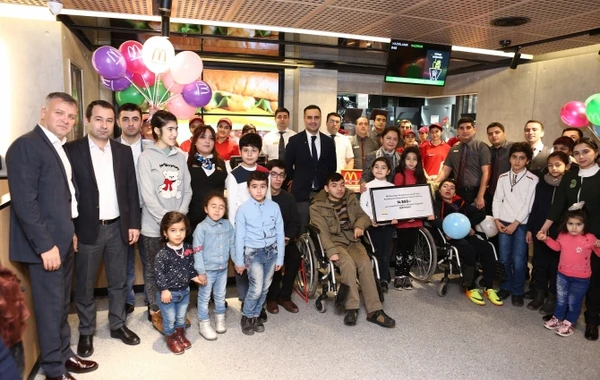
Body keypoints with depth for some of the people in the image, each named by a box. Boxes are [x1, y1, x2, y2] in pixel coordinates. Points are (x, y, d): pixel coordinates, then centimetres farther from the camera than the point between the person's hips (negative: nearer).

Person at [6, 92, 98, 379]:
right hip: (45, 244, -8)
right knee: (50, 306, 4)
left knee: (62, 303, 19)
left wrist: (69, 231, 12)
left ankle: (64, 354, 35)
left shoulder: (60, 148, 13)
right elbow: (24, 202, -21)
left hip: (63, 241, 9)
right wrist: (45, 245, -21)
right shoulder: (26, 146, -15)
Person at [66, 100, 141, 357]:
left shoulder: (124, 151, 4)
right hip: (87, 229, -3)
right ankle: (86, 332, 29)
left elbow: (132, 190, 6)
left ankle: (118, 325, 32)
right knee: (84, 285, 11)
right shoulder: (71, 150, -6)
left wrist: (134, 223, 2)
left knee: (119, 281, 15)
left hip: (118, 227, 3)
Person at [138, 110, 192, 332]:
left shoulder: (180, 156, 6)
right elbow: (148, 196, -11)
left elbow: (187, 190, 5)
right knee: (154, 270, 9)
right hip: (154, 226, -3)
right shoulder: (146, 157, -6)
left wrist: (180, 216, -8)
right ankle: (155, 311, 25)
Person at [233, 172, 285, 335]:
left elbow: (280, 233, 3)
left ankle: (256, 315, 31)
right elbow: (239, 237, -4)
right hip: (253, 253, -3)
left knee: (265, 288, 12)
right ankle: (246, 316, 16)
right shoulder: (243, 209, -9)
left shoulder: (274, 207, -2)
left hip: (271, 252, 3)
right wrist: (239, 261, -2)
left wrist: (280, 257, 4)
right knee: (256, 288, -8)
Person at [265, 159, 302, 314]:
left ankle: (284, 296, -4)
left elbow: (295, 224, 7)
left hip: (285, 240, 4)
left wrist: (287, 238, -13)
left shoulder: (288, 198, 7)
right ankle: (272, 297, -8)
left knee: (295, 257, -24)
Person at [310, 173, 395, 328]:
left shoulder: (351, 199, 13)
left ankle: (374, 310, -24)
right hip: (334, 242, -4)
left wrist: (359, 225, -7)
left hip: (353, 241, 4)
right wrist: (331, 251, -27)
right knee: (348, 263, -35)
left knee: (365, 263, -26)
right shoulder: (317, 207, -2)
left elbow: (364, 216, 18)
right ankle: (351, 308, -25)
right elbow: (323, 232, -11)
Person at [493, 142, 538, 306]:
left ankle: (517, 292, 13)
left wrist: (516, 223, -11)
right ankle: (505, 287, 22)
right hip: (503, 223, 3)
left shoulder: (533, 179, -3)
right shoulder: (503, 178, 8)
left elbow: (529, 204, -8)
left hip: (521, 224, -3)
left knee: (519, 259, -1)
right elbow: (497, 200, 8)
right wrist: (497, 220, -2)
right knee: (504, 258, 6)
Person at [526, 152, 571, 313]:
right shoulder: (542, 183, 4)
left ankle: (552, 297, 22)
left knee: (555, 265, 8)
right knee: (539, 263, 12)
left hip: (560, 232, -3)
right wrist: (530, 229, 7)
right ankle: (540, 294, 27)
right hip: (540, 229, 4)